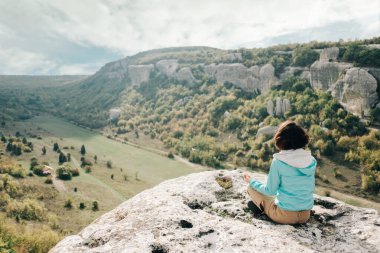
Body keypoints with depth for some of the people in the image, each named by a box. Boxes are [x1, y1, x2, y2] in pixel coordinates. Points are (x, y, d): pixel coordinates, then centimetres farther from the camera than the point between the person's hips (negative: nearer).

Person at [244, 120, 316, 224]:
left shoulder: (278, 162, -18)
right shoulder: (312, 161, -4)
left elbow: (270, 191, -9)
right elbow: (311, 187, 9)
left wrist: (251, 181, 8)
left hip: (285, 215, -5)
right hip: (305, 216, 6)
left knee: (251, 188, 10)